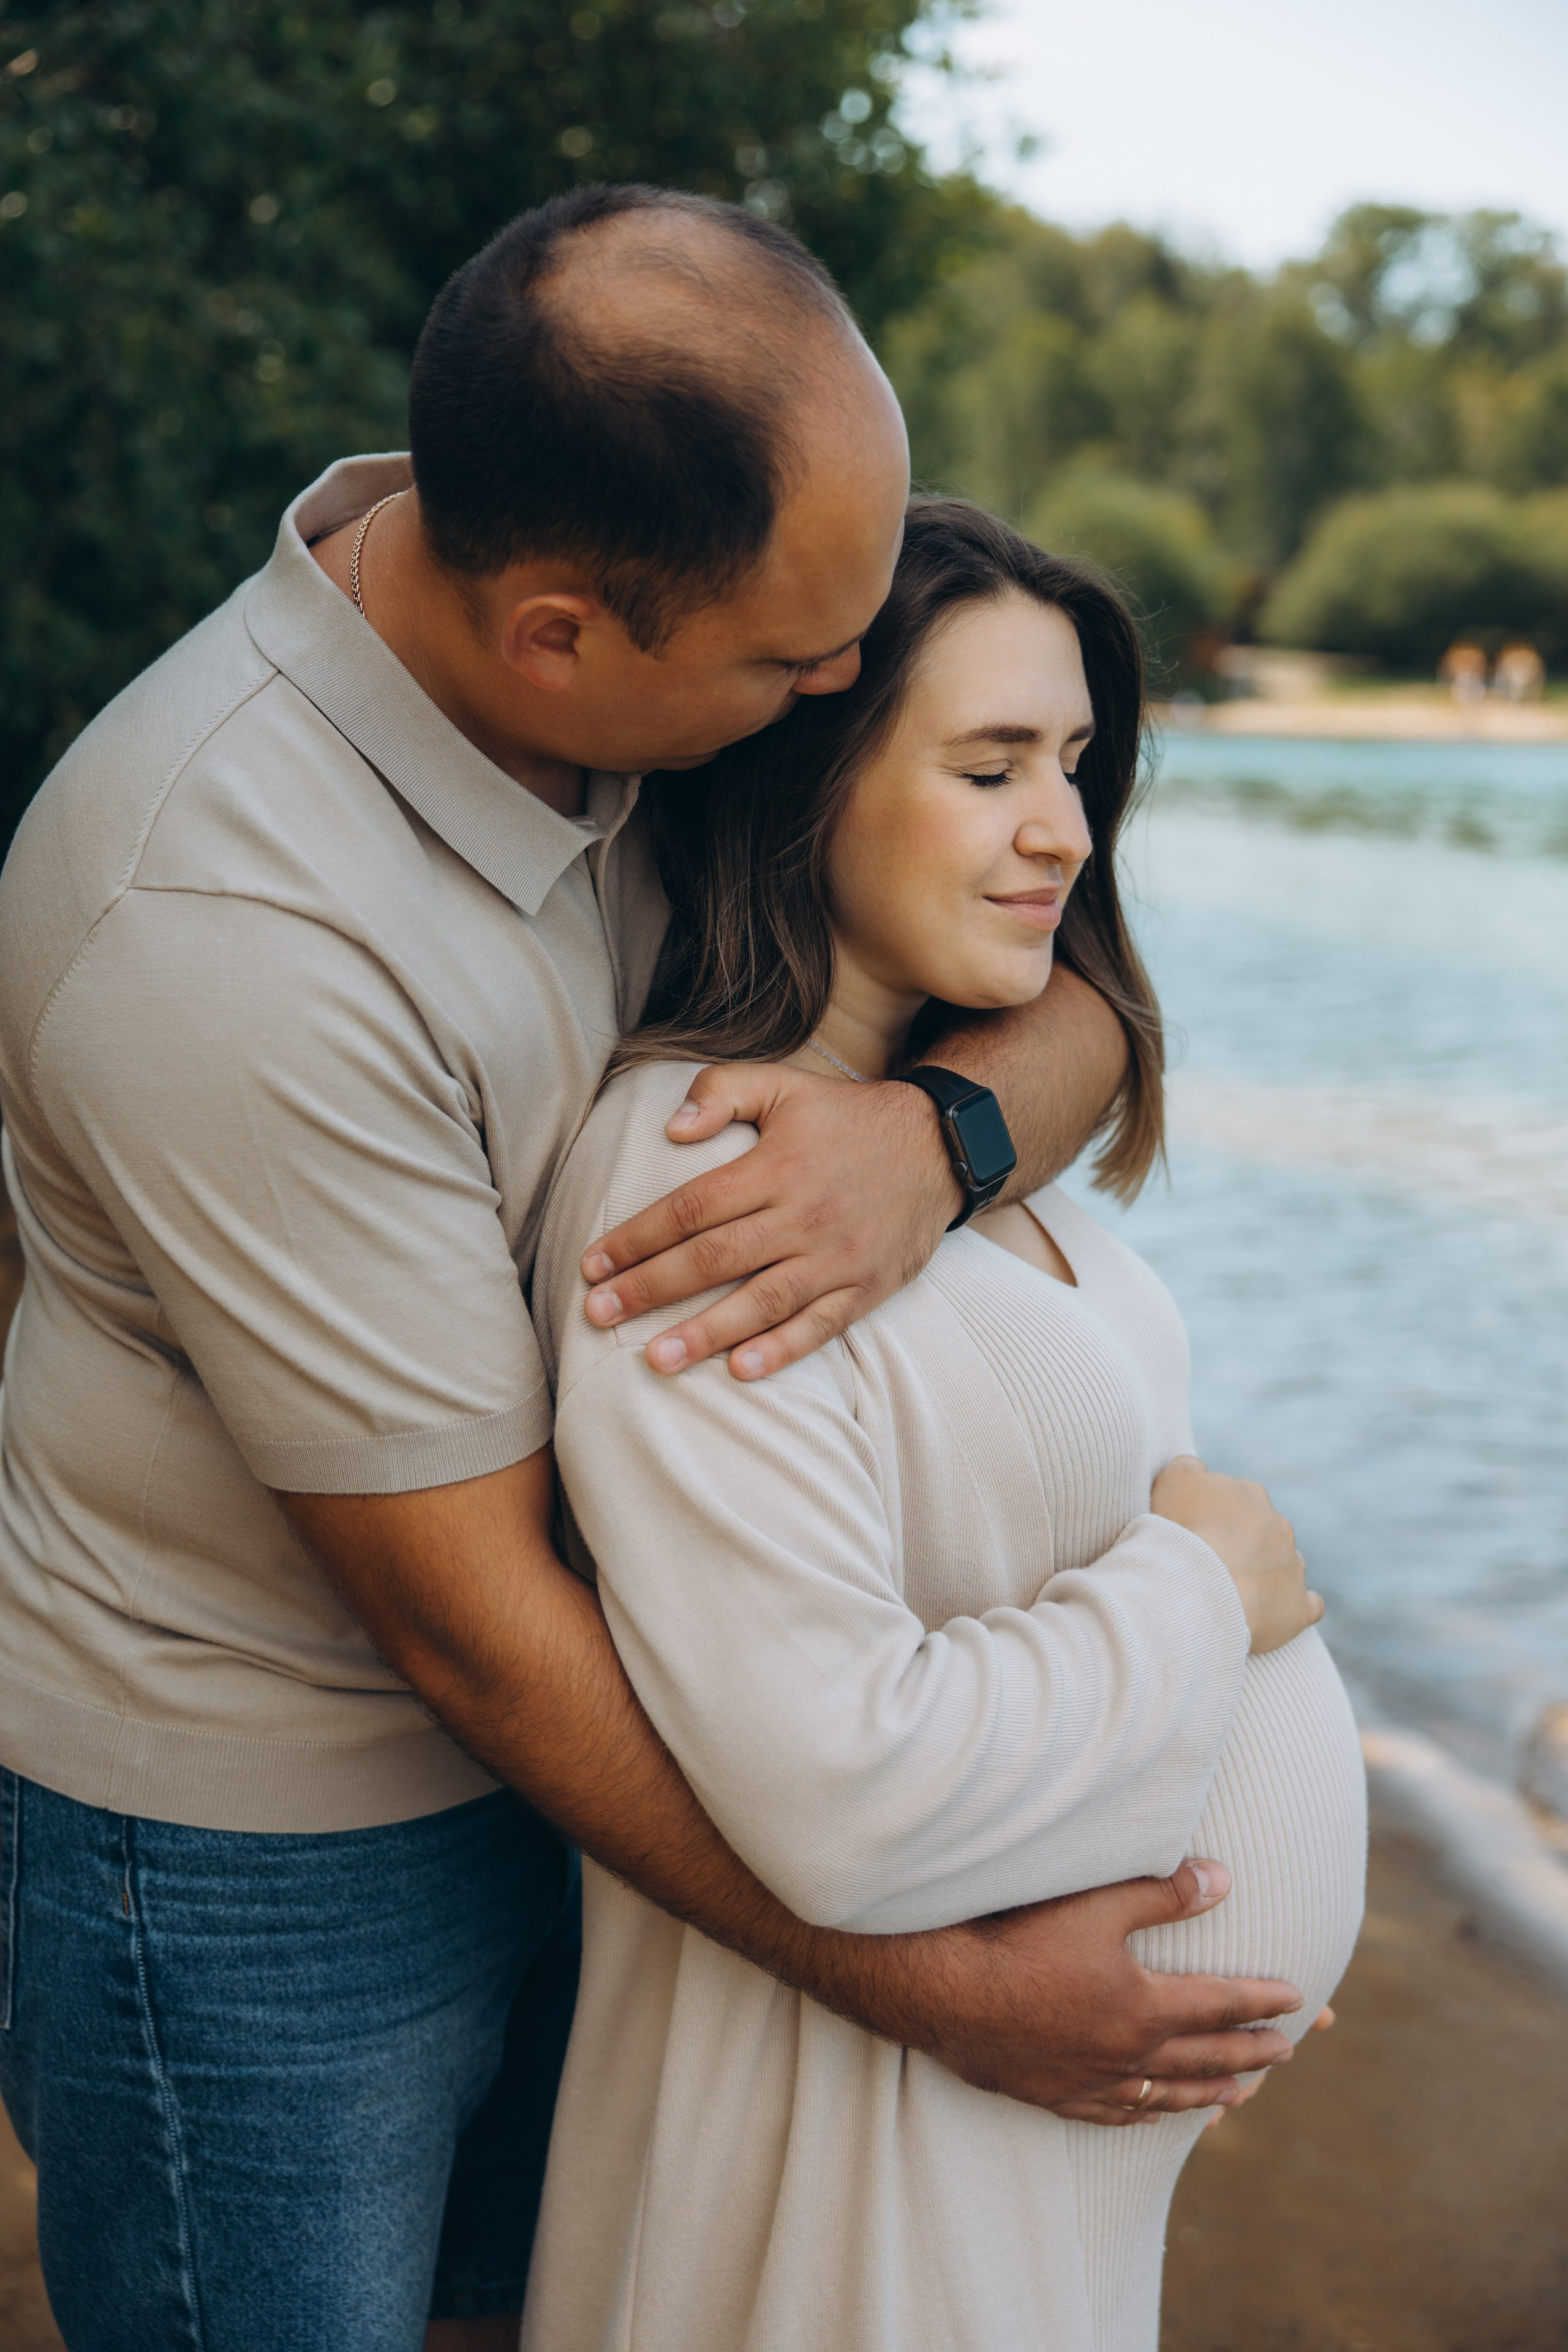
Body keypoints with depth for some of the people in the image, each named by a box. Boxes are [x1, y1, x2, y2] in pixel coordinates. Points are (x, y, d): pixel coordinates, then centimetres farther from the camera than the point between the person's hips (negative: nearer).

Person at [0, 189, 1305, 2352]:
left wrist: (941, 1126, -29)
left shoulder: (642, 666, -12)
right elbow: (466, 1618, -26)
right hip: (244, 1844, -6)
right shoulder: (224, 934, -33)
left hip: (533, 1748, 6)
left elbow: (1073, 987, -4)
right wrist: (932, 1991, -19)